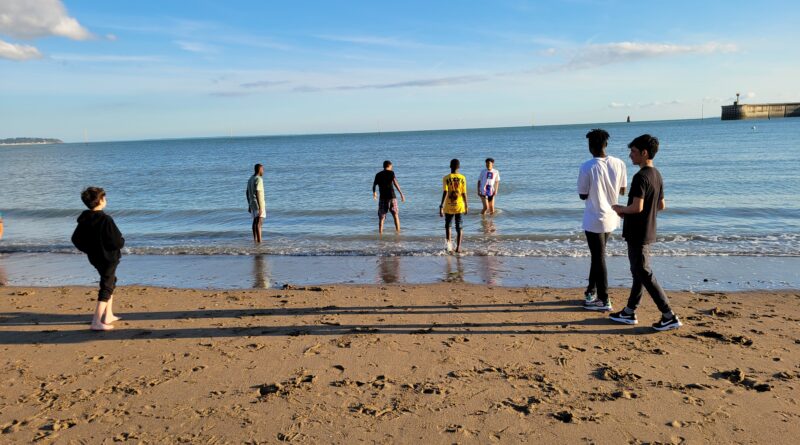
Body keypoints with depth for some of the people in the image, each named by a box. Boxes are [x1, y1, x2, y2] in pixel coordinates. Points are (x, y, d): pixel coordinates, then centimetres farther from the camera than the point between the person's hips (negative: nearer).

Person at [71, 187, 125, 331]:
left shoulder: (84, 219, 0)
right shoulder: (105, 219, -23)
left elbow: (76, 239, 8)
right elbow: (117, 242, -24)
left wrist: (89, 250, 19)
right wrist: (122, 241, -2)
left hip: (95, 258, 8)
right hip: (109, 258, -8)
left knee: (110, 282, 26)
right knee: (106, 288, 0)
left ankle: (108, 315, 32)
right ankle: (97, 322, -5)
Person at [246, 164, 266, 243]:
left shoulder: (250, 179, 12)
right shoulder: (258, 179, -17)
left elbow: (247, 193, 16)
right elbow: (257, 194, -24)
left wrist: (249, 205, 22)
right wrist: (260, 208, -24)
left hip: (252, 204, 9)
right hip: (258, 204, -9)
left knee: (255, 221, 14)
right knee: (259, 222, -9)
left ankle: (255, 240, 18)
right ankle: (259, 241, -10)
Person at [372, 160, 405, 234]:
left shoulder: (378, 174, 9)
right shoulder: (391, 173, -1)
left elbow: (374, 185, 14)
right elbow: (395, 183, -13)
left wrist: (374, 193, 34)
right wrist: (401, 193, -16)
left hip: (383, 198, 2)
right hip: (392, 197, -2)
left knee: (381, 216, 5)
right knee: (395, 214, 13)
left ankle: (380, 232, -2)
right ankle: (398, 230, 13)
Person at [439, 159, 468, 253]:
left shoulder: (446, 178, -7)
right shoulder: (462, 178, -3)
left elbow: (445, 192, -16)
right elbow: (464, 193, -2)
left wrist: (441, 206, -17)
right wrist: (466, 206, 9)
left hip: (448, 206, -1)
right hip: (459, 206, 1)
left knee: (448, 226, 17)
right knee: (459, 227, 7)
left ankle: (449, 242, 3)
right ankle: (458, 247, 6)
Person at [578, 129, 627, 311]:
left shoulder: (587, 167, -18)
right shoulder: (619, 164, -5)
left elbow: (582, 195, -10)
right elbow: (622, 190, 6)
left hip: (594, 219, -5)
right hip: (611, 217, 5)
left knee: (599, 258, 4)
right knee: (598, 255, 20)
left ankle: (603, 300, 10)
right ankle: (591, 291, 33)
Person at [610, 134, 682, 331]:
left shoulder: (640, 177, -20)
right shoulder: (657, 175, 9)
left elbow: (637, 207, -28)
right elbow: (661, 206, 15)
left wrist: (621, 209, -7)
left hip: (638, 234, -10)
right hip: (648, 232, 10)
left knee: (644, 274, -3)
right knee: (638, 272, 15)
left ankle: (669, 316, 0)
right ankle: (629, 312, 25)